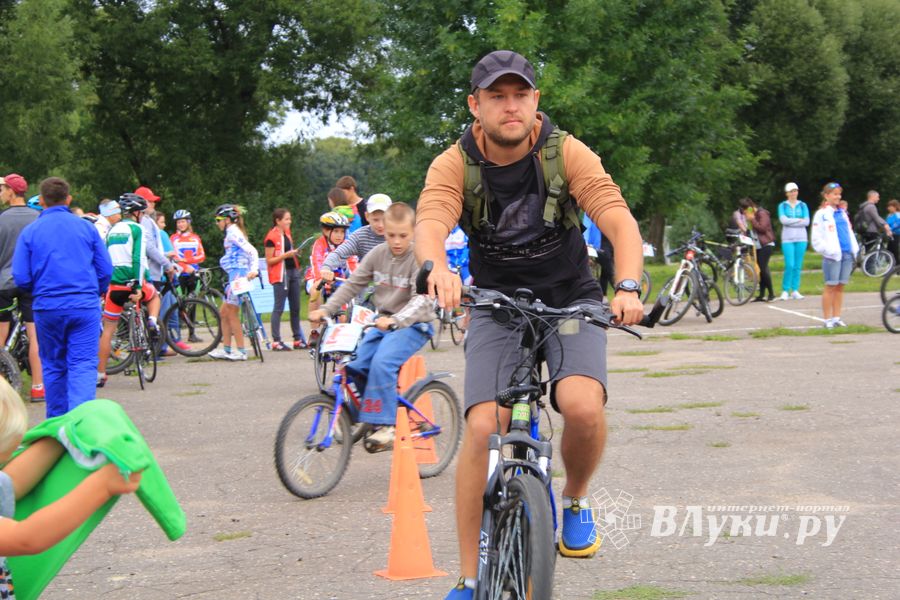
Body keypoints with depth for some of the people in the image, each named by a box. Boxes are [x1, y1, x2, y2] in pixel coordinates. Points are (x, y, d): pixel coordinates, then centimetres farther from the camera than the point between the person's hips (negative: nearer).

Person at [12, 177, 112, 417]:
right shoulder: (86, 227, 2)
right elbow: (106, 270, 3)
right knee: (83, 364, -2)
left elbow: (21, 278, -1)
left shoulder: (30, 231, 1)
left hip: (47, 307, 1)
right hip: (85, 307, -1)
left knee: (53, 365, 15)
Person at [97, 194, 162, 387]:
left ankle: (100, 374, 7)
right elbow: (139, 259, -13)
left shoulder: (112, 230, 15)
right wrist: (138, 287, -16)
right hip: (131, 282, -4)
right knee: (154, 296, 31)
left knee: (108, 330, 8)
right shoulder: (136, 229, -4)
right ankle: (152, 322, 2)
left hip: (114, 284, 4)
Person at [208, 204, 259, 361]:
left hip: (238, 275, -10)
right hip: (235, 275, 10)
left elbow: (252, 251, -20)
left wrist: (254, 270, -29)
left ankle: (241, 351, -4)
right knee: (224, 313, 12)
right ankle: (226, 348, 16)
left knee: (231, 313, -6)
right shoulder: (232, 232, 18)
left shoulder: (233, 233, -11)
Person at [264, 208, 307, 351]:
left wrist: (295, 252, 11)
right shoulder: (271, 237, -11)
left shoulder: (287, 233, 13)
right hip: (280, 274, -8)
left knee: (295, 307, 9)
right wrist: (286, 255, -20)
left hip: (293, 271, 8)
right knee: (279, 308, -6)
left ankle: (298, 339, 14)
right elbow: (269, 261, -13)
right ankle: (276, 341, -3)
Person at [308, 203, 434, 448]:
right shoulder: (378, 254, 3)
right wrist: (326, 309, -5)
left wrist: (395, 320, -43)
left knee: (382, 362, -30)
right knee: (355, 365, -10)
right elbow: (353, 284, 7)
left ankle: (386, 424, -22)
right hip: (384, 322, 6)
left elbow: (422, 299, -26)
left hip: (413, 324, -6)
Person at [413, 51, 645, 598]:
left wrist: (629, 287, -44)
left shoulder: (567, 153, -14)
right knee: (483, 429, -18)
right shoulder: (455, 164, -12)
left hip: (571, 301, 0)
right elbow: (430, 224, -31)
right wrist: (438, 268, -54)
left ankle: (575, 500, 6)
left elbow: (620, 221, -25)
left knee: (583, 406, -28)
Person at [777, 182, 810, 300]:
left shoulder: (803, 205, 10)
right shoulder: (782, 206, 7)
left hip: (801, 238, 2)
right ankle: (785, 291, -5)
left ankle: (795, 291, 7)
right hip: (787, 238, -2)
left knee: (798, 266, 1)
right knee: (789, 265, -12)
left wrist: (791, 222, -7)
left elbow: (807, 222, -2)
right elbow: (783, 220, -9)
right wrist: (799, 220, -7)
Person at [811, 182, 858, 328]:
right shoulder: (822, 214, -3)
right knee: (831, 287, -2)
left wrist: (855, 249, 10)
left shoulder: (843, 213, 16)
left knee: (840, 287, 8)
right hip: (833, 256, -6)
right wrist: (829, 250, -14)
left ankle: (836, 318, 14)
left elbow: (849, 233, 22)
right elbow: (816, 239, -6)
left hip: (847, 255, 6)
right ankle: (828, 320, 4)